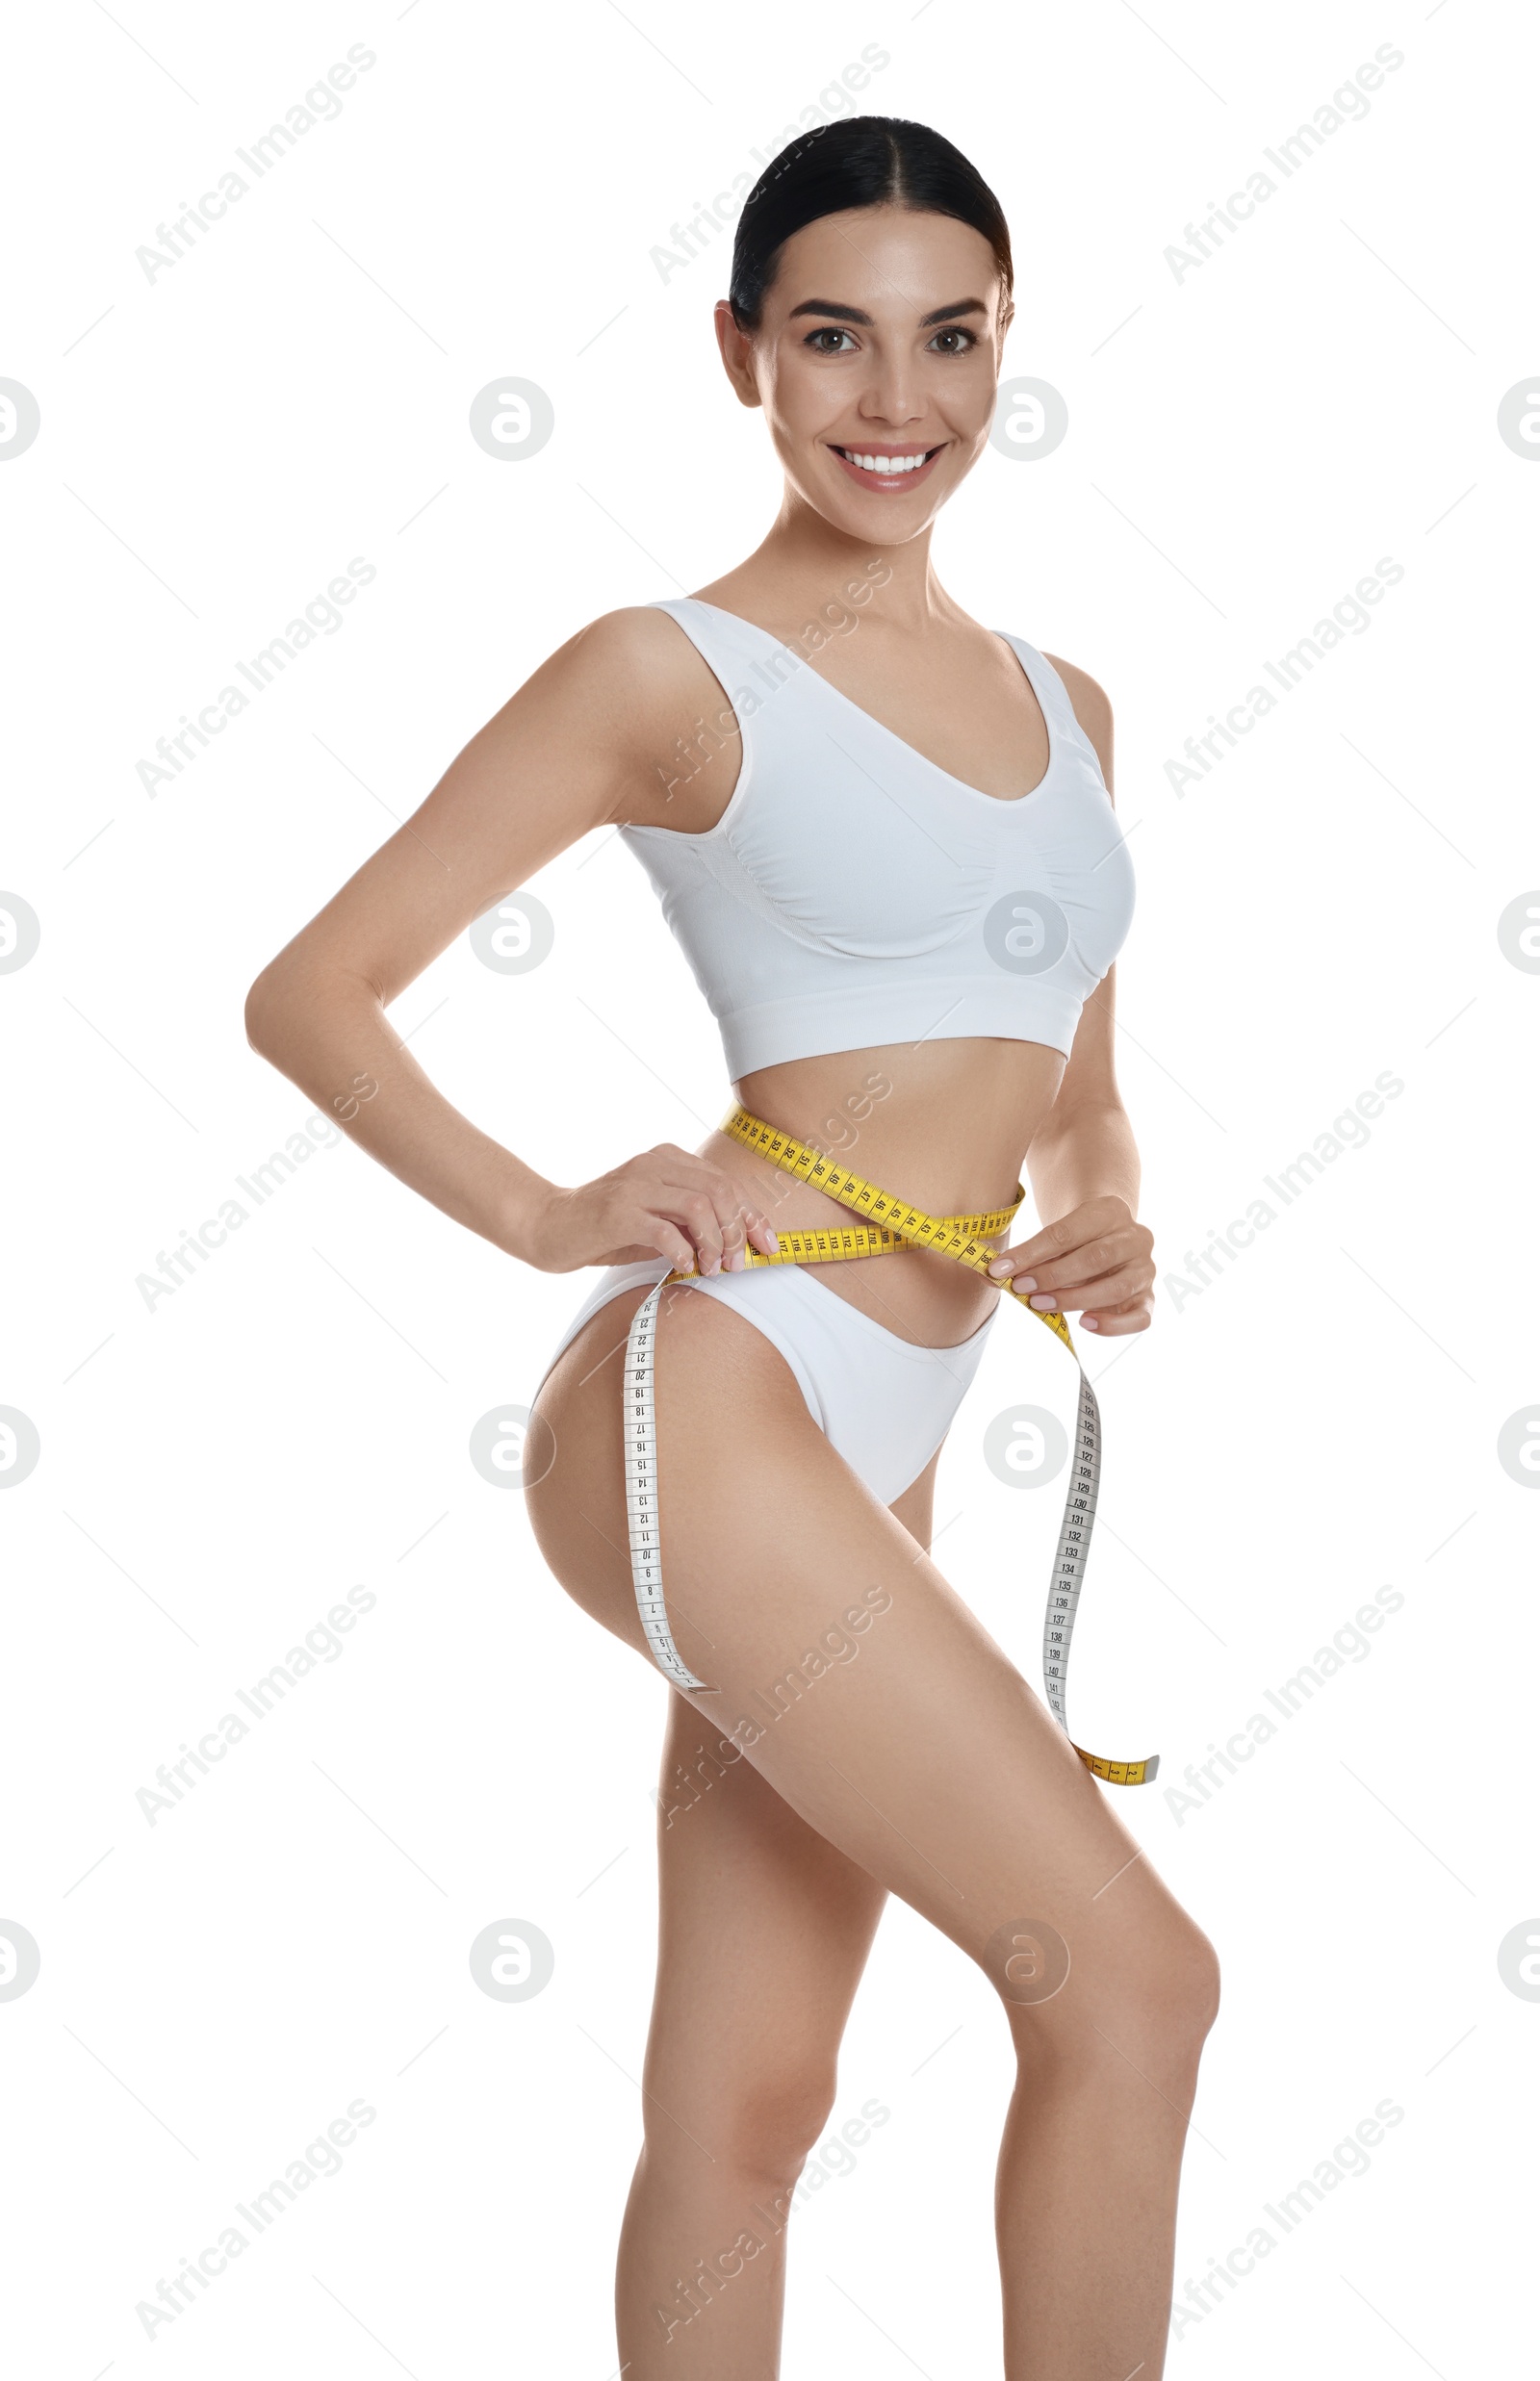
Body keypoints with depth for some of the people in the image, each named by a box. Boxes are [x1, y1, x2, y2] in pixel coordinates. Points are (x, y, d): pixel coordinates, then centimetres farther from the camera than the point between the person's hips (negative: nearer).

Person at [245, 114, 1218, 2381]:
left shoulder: (1063, 704, 18)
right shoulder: (673, 673, -2)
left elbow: (1079, 1097, 26)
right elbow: (314, 990, -1)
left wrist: (1107, 1222, 5)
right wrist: (550, 1216, -12)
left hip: (870, 1463, 6)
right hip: (716, 1409, -6)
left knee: (745, 2108, 11)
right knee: (1130, 1972, -8)